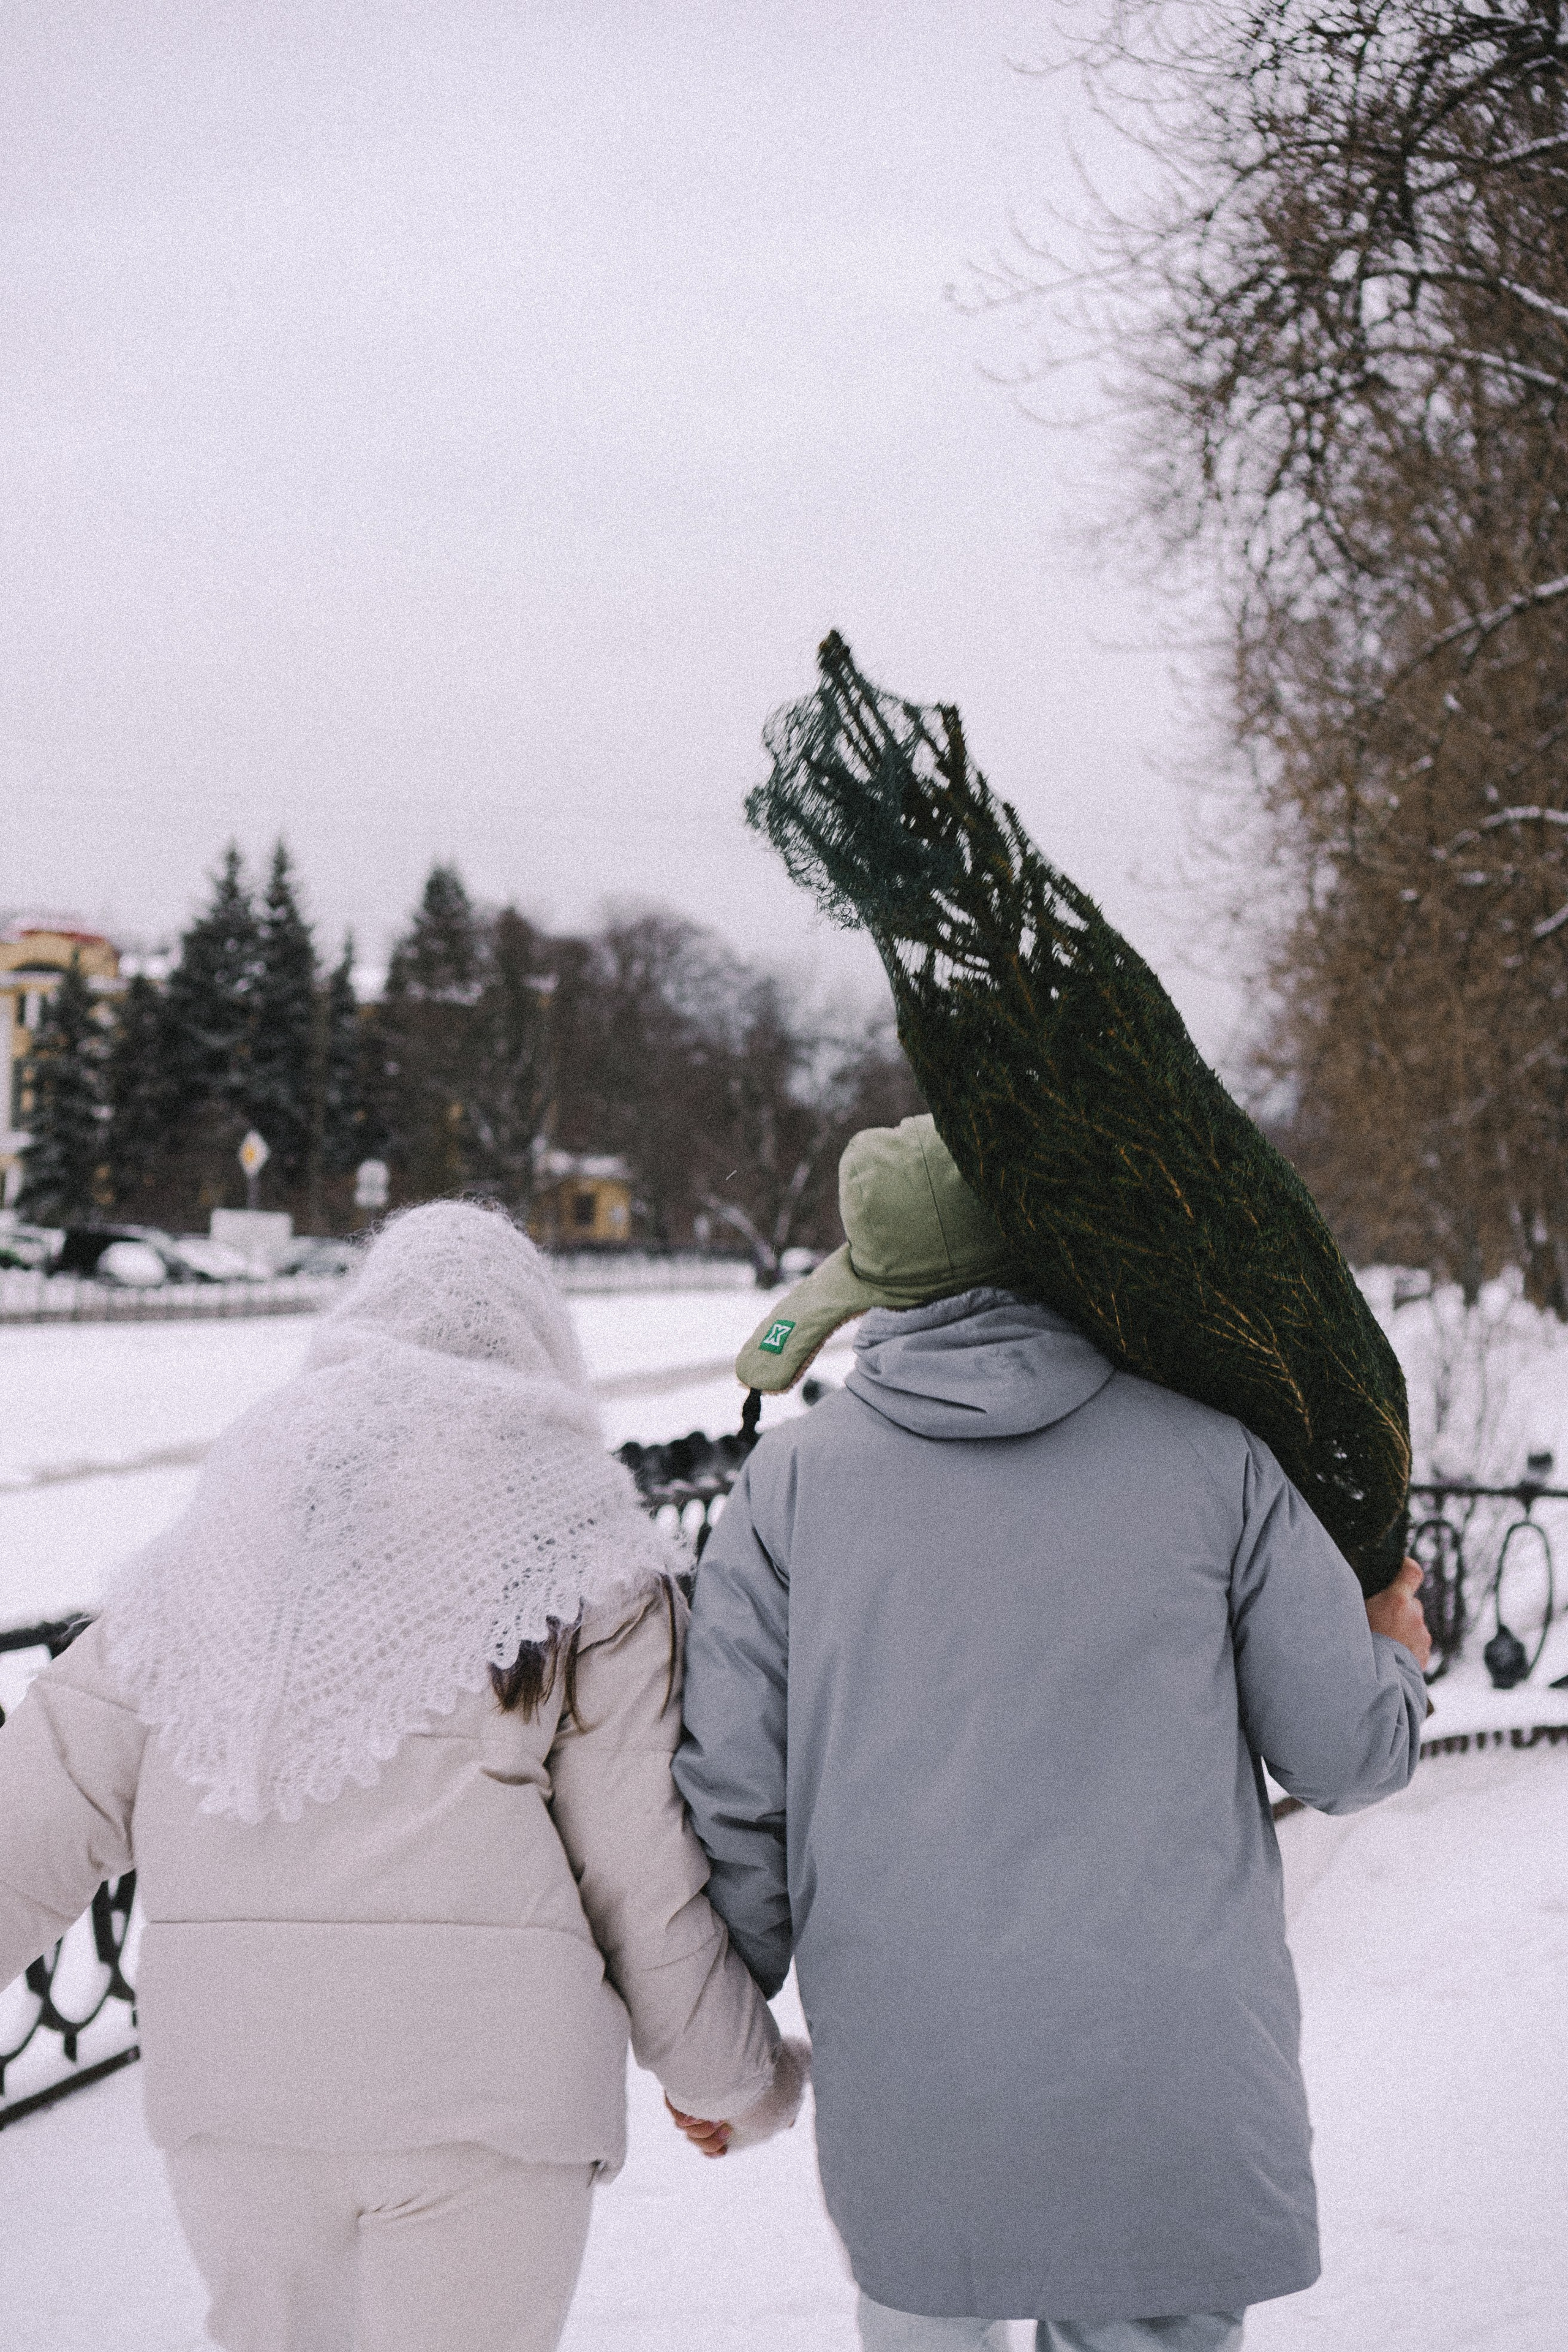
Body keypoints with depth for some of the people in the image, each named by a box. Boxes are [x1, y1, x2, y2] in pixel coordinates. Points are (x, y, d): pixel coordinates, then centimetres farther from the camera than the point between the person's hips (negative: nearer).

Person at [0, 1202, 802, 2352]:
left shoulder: (213, 1549, 7)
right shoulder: (582, 1565, -1)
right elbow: (641, 1876, -2)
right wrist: (741, 2079, 12)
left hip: (229, 2074, 3)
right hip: (484, 2074, -3)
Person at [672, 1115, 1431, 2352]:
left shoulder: (796, 1473, -1)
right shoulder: (1216, 1449, -2)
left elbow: (730, 1784, -1)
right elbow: (1342, 1751, 1)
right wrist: (1396, 1661, 24)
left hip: (905, 2086, 1)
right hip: (1173, 2084, -1)